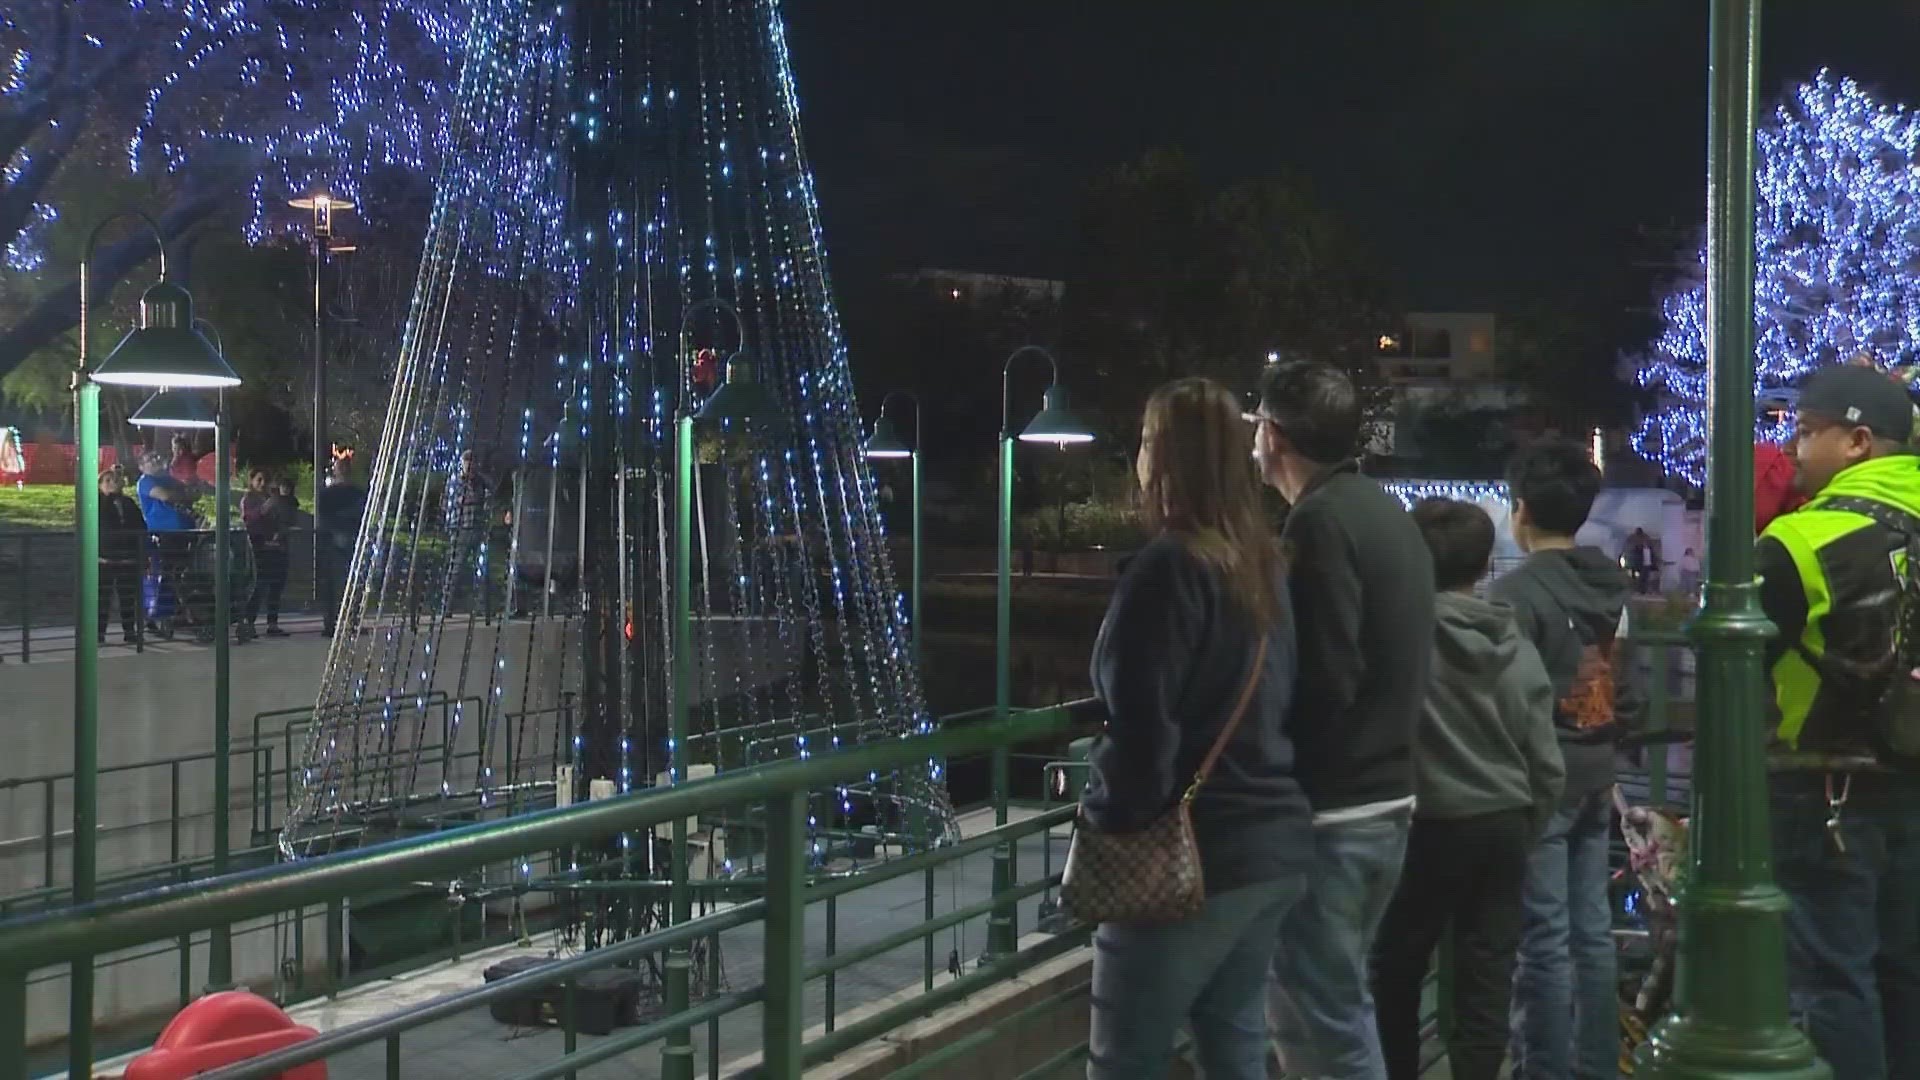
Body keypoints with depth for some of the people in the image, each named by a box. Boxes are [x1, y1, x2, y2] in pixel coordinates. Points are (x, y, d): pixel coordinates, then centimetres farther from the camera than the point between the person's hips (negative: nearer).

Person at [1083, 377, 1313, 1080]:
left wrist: (1114, 822, -5)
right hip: (1272, 842, 9)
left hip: (1192, 853, -8)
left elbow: (1141, 723, -19)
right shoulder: (1260, 562, 11)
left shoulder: (1170, 566, -15)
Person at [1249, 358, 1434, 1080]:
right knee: (1340, 1003, 19)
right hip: (1388, 797, 10)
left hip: (1330, 811, -10)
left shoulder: (1321, 522, -16)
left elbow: (1323, 681, -21)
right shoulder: (1390, 516, 14)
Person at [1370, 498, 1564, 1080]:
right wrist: (1525, 830, 16)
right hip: (1504, 823, 4)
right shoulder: (1517, 647, 2)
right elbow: (1547, 765, 5)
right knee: (1487, 981, 6)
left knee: (1395, 972, 12)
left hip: (1432, 823, -4)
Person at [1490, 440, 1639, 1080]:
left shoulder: (1519, 589, -14)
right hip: (1596, 772, 8)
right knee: (1592, 932, 12)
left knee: (1544, 940, -3)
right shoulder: (1614, 582, 9)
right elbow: (1631, 684, 11)